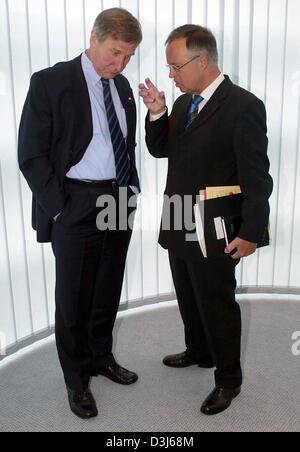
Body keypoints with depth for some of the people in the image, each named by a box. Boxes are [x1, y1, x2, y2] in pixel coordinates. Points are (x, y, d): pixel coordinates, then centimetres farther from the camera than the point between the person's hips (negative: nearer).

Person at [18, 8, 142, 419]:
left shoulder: (122, 86, 10)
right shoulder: (50, 82, -9)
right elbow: (31, 155, -10)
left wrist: (132, 189, 8)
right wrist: (59, 208, -14)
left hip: (119, 201, 6)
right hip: (75, 205, -5)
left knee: (108, 291, 17)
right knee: (73, 297, 8)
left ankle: (101, 357, 40)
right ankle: (77, 379, 29)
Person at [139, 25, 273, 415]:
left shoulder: (244, 106, -16)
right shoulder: (184, 102, 9)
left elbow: (256, 177, -16)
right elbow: (160, 150, 12)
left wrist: (251, 232, -17)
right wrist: (157, 113, -4)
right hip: (179, 226, 8)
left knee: (217, 305, 8)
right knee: (189, 298, 22)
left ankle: (228, 379, 30)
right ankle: (199, 352, 46)